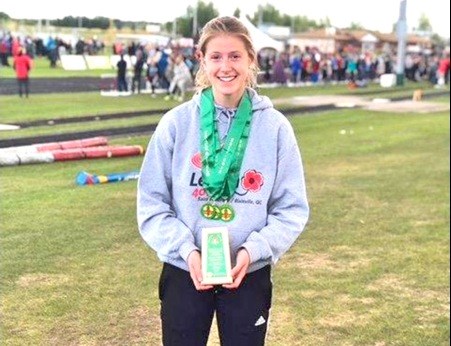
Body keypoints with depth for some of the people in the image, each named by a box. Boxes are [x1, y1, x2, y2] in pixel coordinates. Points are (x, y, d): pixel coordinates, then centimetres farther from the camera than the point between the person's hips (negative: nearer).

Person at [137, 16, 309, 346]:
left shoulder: (275, 126, -4)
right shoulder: (176, 122, -5)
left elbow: (292, 208, -2)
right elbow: (151, 203, -2)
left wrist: (253, 250, -15)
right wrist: (185, 249, -16)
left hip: (249, 273, 0)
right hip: (184, 270, 0)